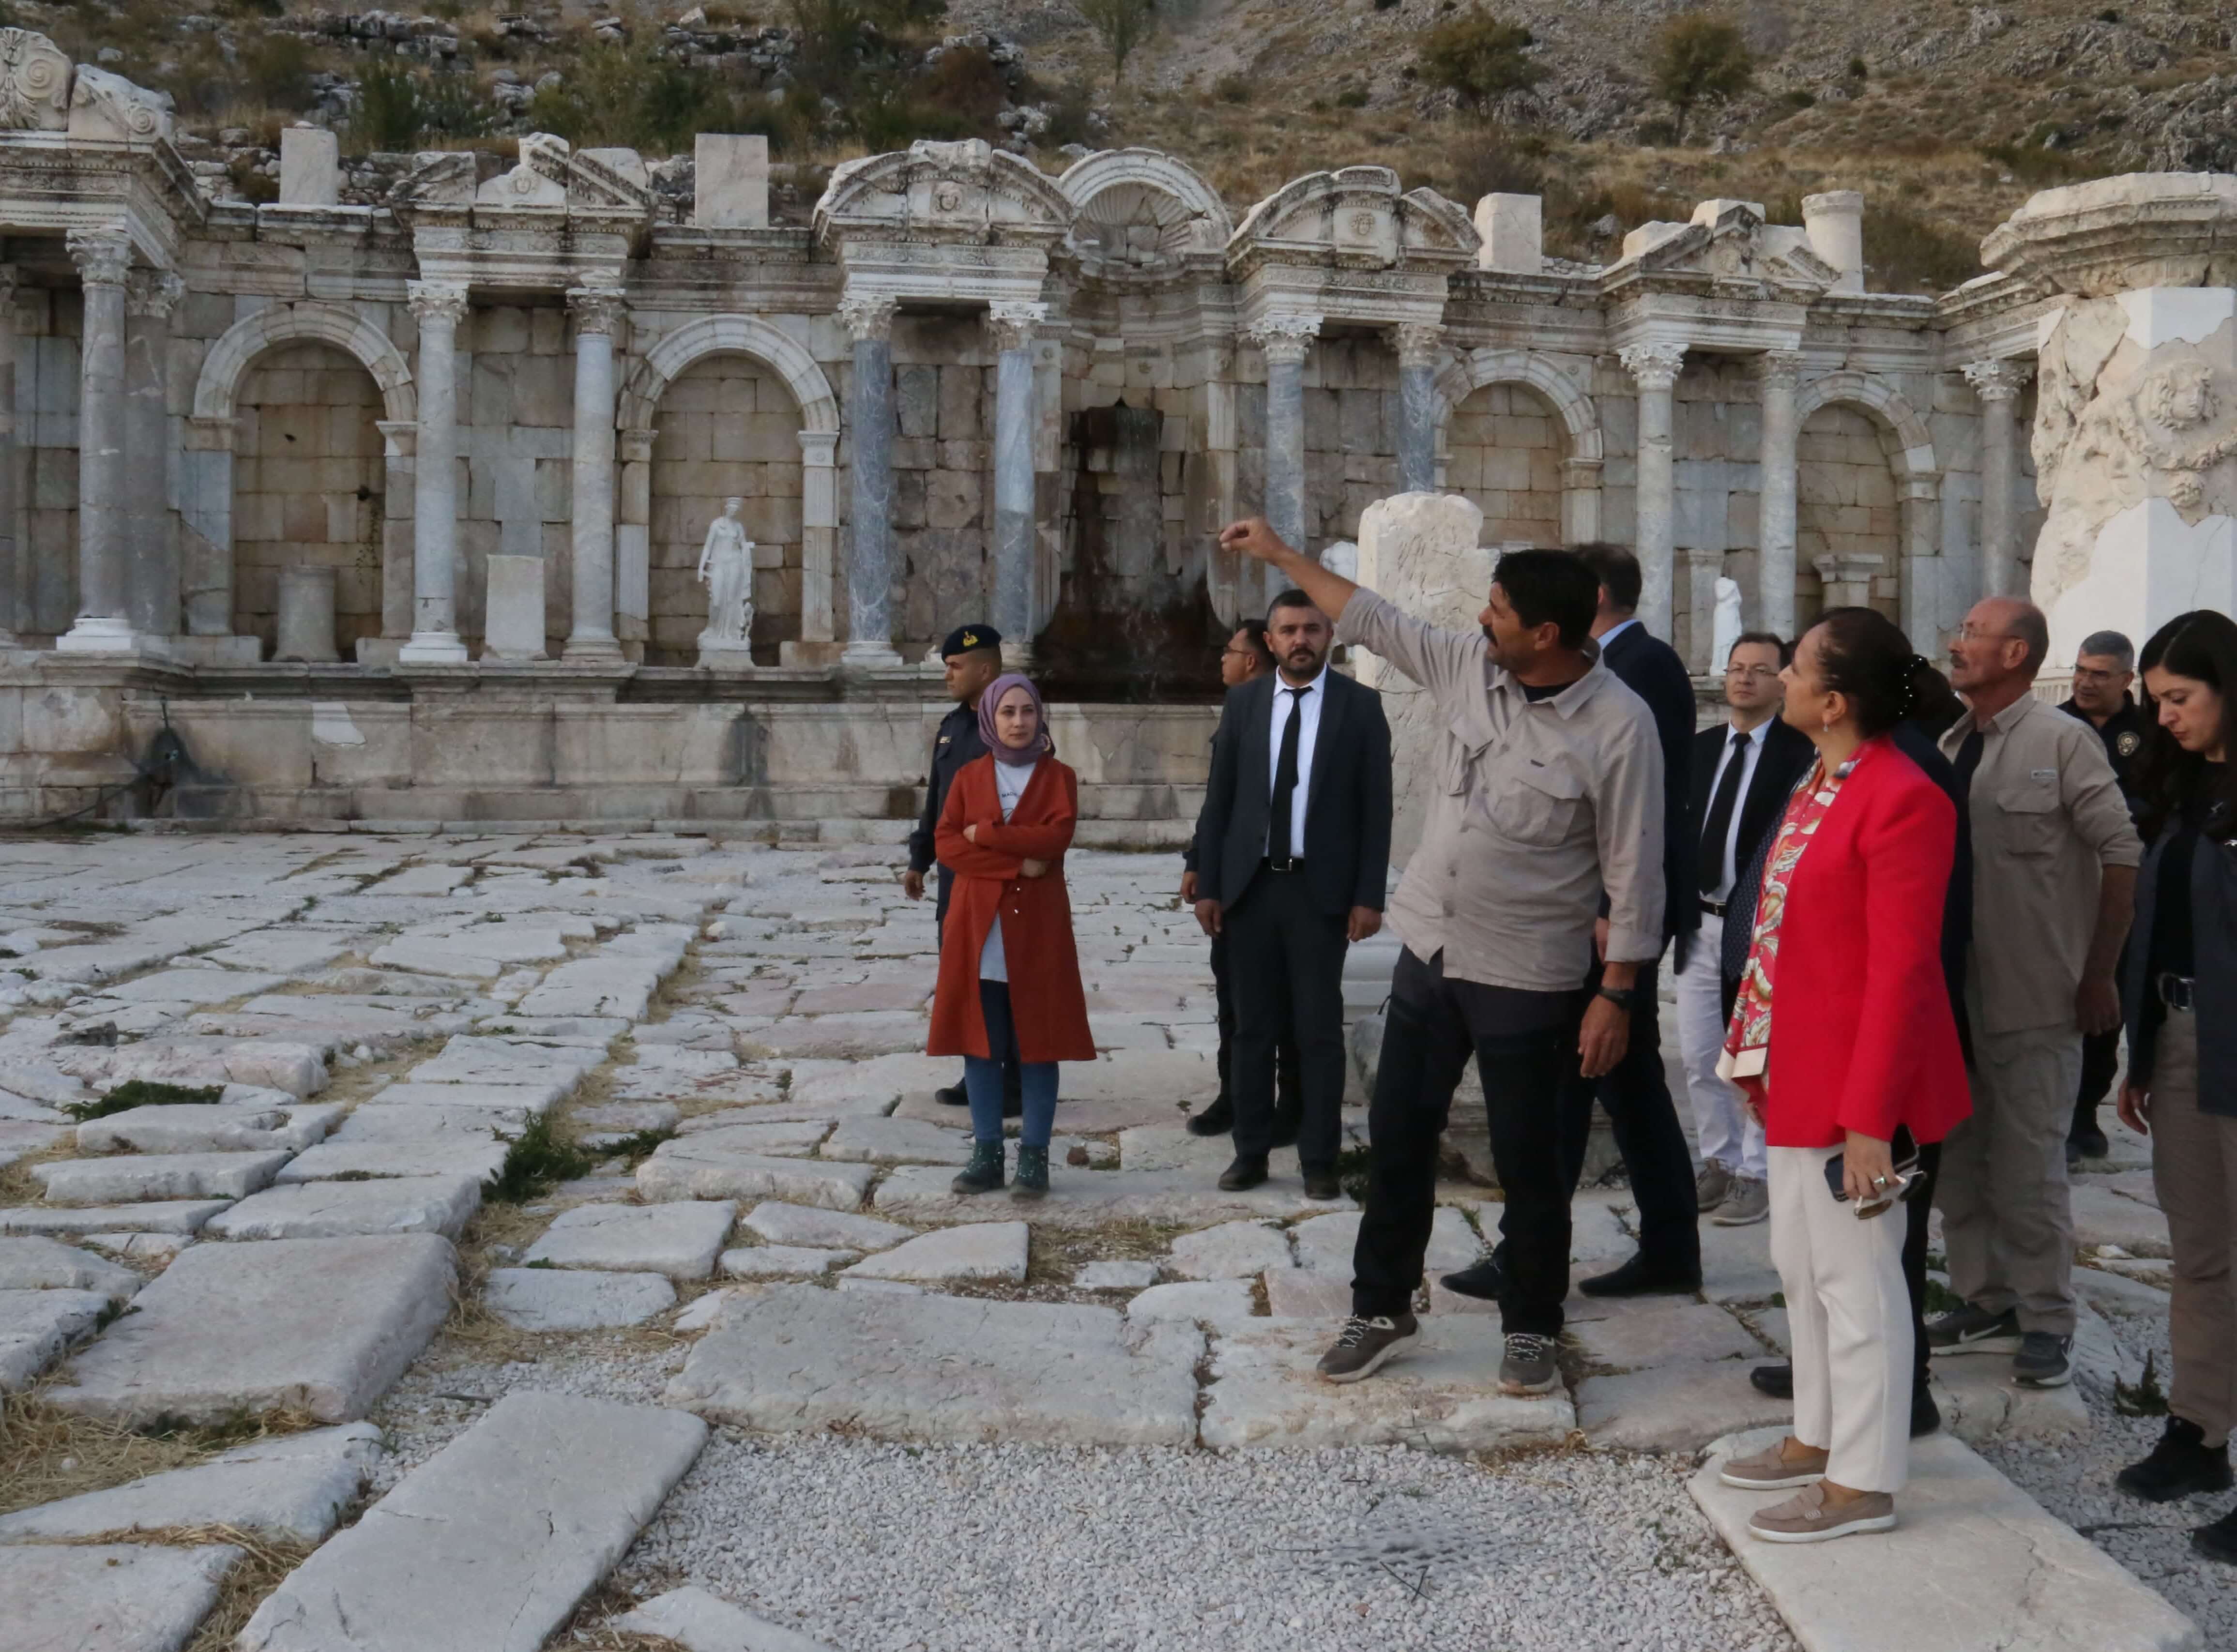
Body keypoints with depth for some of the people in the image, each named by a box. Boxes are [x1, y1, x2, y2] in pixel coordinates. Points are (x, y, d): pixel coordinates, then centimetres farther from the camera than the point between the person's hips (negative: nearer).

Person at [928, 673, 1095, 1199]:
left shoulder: (1058, 777, 4)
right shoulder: (968, 777, 9)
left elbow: (1056, 836, -13)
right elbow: (945, 844, -3)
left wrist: (984, 832, -9)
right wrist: (1014, 862, -14)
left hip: (1037, 925, -2)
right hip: (978, 925, 2)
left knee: (1037, 1043, 1)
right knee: (980, 1041, 4)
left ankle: (1034, 1156, 7)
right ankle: (986, 1154, 12)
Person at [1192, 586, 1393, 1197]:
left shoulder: (1360, 705, -1)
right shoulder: (1242, 701, 5)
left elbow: (1376, 807, -3)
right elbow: (1219, 798, 6)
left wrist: (1369, 896, -8)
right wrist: (1208, 885, 1)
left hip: (1321, 889, -2)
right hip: (1249, 885, 2)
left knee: (1319, 1030, 5)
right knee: (1252, 1027, 10)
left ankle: (1319, 1159, 15)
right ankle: (1250, 1152, 20)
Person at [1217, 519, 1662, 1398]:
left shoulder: (1617, 725, -18)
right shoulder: (1467, 663, -2)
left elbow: (1634, 872, -14)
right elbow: (1373, 619, 13)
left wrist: (1615, 995, -14)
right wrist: (1282, 555, 17)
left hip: (1526, 978, -6)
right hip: (1429, 953, 6)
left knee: (1528, 1162, 7)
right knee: (1397, 1138, 13)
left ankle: (1532, 1331, 26)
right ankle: (1382, 1309, 30)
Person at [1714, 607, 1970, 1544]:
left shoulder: (1901, 801, -20)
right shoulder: (1820, 784, 10)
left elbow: (1901, 970, -22)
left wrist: (1869, 1118, -22)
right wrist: (1757, 1054, 14)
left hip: (1854, 1082, -10)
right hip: (1797, 1071, 10)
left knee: (1855, 1275, 2)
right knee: (1801, 1261, 19)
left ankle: (1863, 1484, 16)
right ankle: (1820, 1439, 35)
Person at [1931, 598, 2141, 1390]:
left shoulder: (2061, 741, -10)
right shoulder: (1953, 745, 8)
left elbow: (2122, 854, -10)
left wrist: (2100, 975, -10)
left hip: (2034, 995, -6)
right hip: (1951, 989, 6)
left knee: (2028, 1164, 2)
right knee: (1959, 1156, 13)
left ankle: (2045, 1321, 16)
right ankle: (1984, 1302, 27)